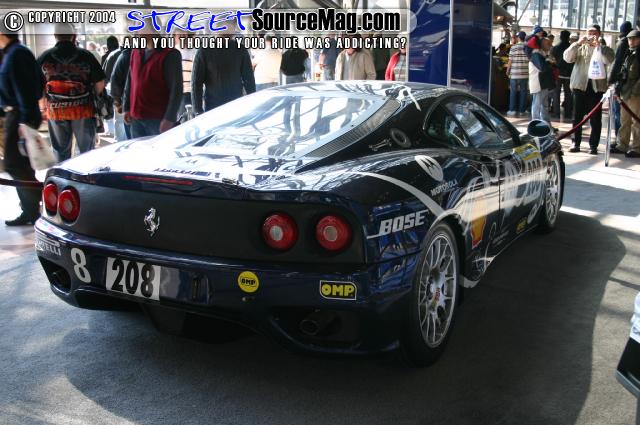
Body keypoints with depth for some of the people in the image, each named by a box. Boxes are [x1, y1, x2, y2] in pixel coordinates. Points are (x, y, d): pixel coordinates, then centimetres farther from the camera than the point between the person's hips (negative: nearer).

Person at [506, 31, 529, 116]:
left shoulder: (514, 47, -6)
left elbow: (510, 61, -5)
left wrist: (507, 71, 8)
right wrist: (529, 70, 18)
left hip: (515, 73, -2)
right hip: (525, 73, 2)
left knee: (513, 92, 4)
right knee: (523, 92, 8)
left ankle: (512, 110, 3)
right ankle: (522, 110, 11)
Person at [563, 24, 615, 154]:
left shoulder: (604, 49, 9)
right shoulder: (580, 47, 12)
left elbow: (609, 60, -11)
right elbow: (567, 58, -4)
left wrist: (598, 45, -16)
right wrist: (578, 43, -13)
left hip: (597, 86, -1)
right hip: (580, 85, 1)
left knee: (595, 118, 0)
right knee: (577, 116, 5)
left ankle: (593, 145, 4)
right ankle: (576, 143, 12)